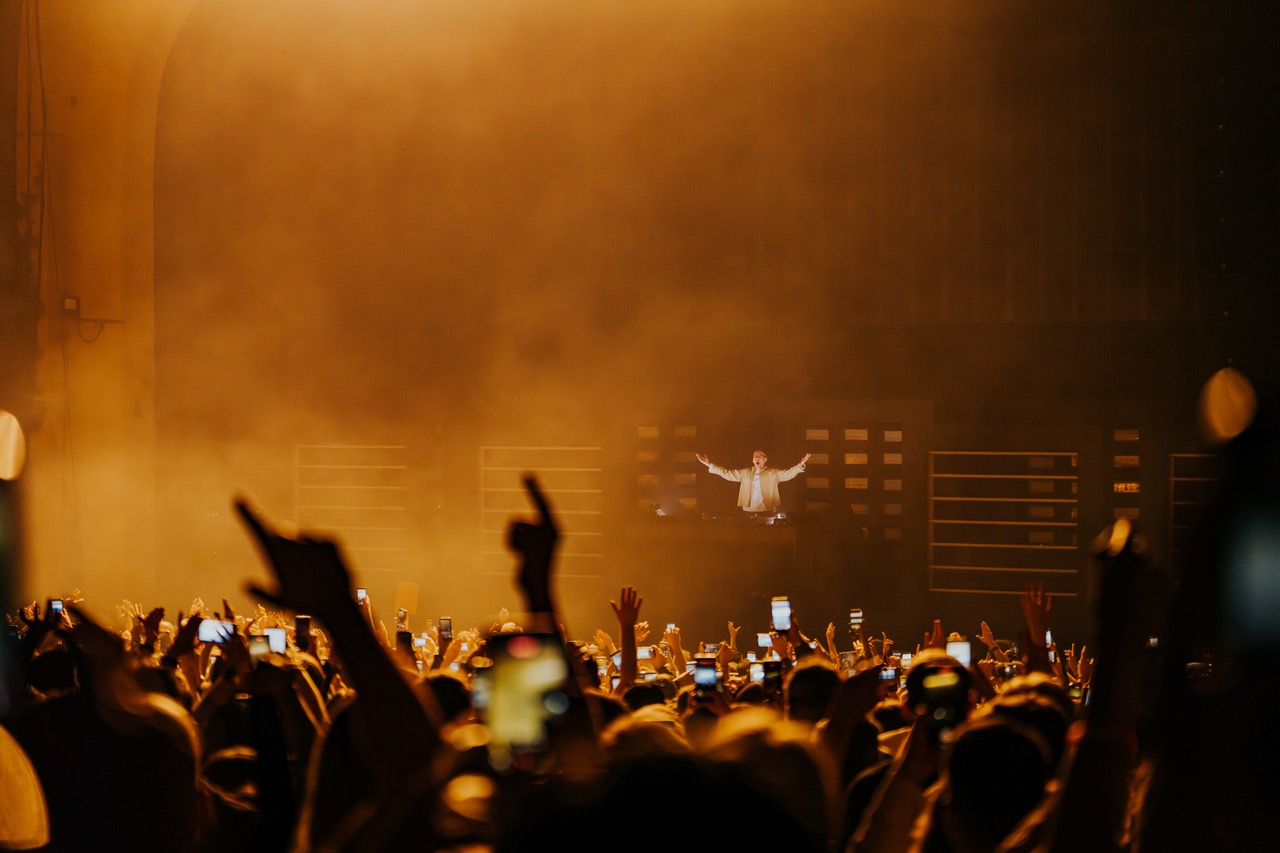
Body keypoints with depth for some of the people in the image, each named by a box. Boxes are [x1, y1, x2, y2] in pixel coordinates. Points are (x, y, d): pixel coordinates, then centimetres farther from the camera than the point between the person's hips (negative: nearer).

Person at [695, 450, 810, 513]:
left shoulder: (773, 473, 4)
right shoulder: (745, 473, 14)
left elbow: (788, 474, -7)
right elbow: (727, 473, 15)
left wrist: (800, 465, -24)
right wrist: (709, 465, 9)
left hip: (766, 513, -3)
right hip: (748, 512, 3)